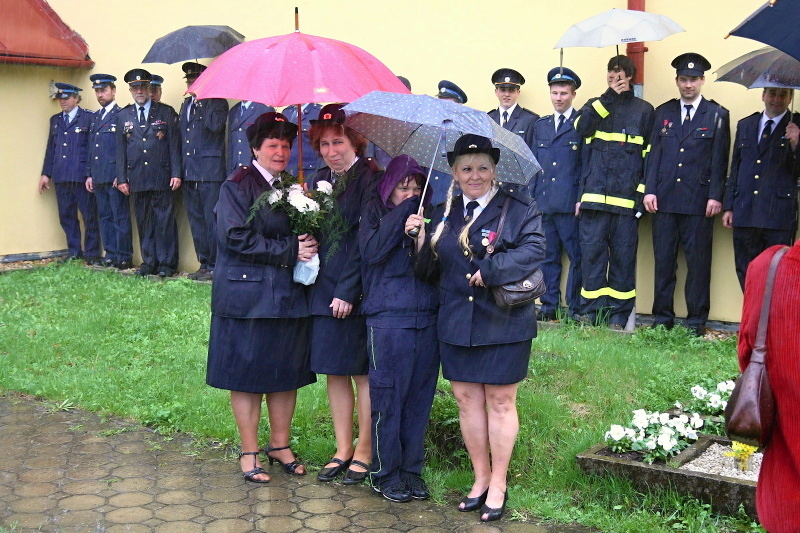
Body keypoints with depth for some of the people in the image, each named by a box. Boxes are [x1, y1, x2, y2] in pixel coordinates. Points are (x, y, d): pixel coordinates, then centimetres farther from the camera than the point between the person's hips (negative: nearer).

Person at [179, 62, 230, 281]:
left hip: (210, 171, -8)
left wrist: (202, 102, -14)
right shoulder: (186, 104, 21)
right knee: (196, 220, 11)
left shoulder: (217, 102, -2)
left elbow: (216, 125, -21)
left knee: (212, 220, -6)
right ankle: (204, 263, 18)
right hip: (189, 172, 8)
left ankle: (214, 266, -1)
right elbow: (179, 134, 22)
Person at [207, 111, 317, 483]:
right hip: (248, 295, -6)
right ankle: (249, 453, 14)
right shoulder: (237, 186, -5)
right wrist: (289, 250, -16)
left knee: (287, 373, 10)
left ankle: (280, 444, 25)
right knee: (247, 375, 2)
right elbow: (237, 238, -16)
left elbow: (306, 232, 21)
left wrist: (309, 243, -3)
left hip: (289, 295, 6)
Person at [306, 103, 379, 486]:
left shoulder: (370, 179, -9)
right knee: (334, 370, 11)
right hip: (324, 289, 7)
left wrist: (348, 292, -16)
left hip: (358, 292, -6)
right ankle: (343, 449, 21)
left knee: (362, 371, 2)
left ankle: (364, 451, 14)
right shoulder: (319, 181, 13)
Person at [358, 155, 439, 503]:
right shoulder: (375, 213, 4)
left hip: (427, 317, 4)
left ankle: (411, 469, 21)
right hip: (387, 320, -3)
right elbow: (373, 251, -14)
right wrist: (403, 212, -10)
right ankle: (385, 472, 15)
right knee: (388, 398, 1)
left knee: (420, 397, 8)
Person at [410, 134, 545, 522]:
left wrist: (491, 271, -22)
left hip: (503, 325, -4)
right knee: (467, 399, 9)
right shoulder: (443, 214, 12)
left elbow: (533, 250, -14)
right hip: (456, 325, 4)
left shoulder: (519, 206, -1)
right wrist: (421, 241, -5)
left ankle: (498, 484, 16)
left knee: (500, 402, 3)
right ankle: (480, 479, 24)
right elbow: (431, 271, 13)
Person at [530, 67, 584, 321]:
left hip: (570, 203, -5)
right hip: (543, 203, 5)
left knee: (576, 258, -2)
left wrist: (583, 199, -9)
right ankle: (549, 307, 16)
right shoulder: (540, 125, 17)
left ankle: (576, 308, 6)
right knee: (548, 257, 9)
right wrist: (531, 197, 11)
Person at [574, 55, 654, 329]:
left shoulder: (644, 110, 11)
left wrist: (643, 193, -2)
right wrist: (610, 96, -4)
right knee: (592, 253, -1)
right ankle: (594, 311, 8)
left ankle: (619, 315, 7)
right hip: (594, 197, 2)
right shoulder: (595, 105, 17)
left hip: (626, 198, -1)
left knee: (623, 255, 0)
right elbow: (582, 127, -6)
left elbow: (649, 155, 7)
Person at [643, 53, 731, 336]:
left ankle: (696, 320, 9)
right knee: (663, 260, 5)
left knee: (698, 261, 1)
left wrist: (715, 196, -7)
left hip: (699, 201, -2)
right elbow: (654, 154, 10)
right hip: (664, 199, 2)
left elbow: (720, 159, 1)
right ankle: (662, 317, 13)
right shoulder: (663, 112, 13)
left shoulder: (717, 115, 6)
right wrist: (649, 190, 1)